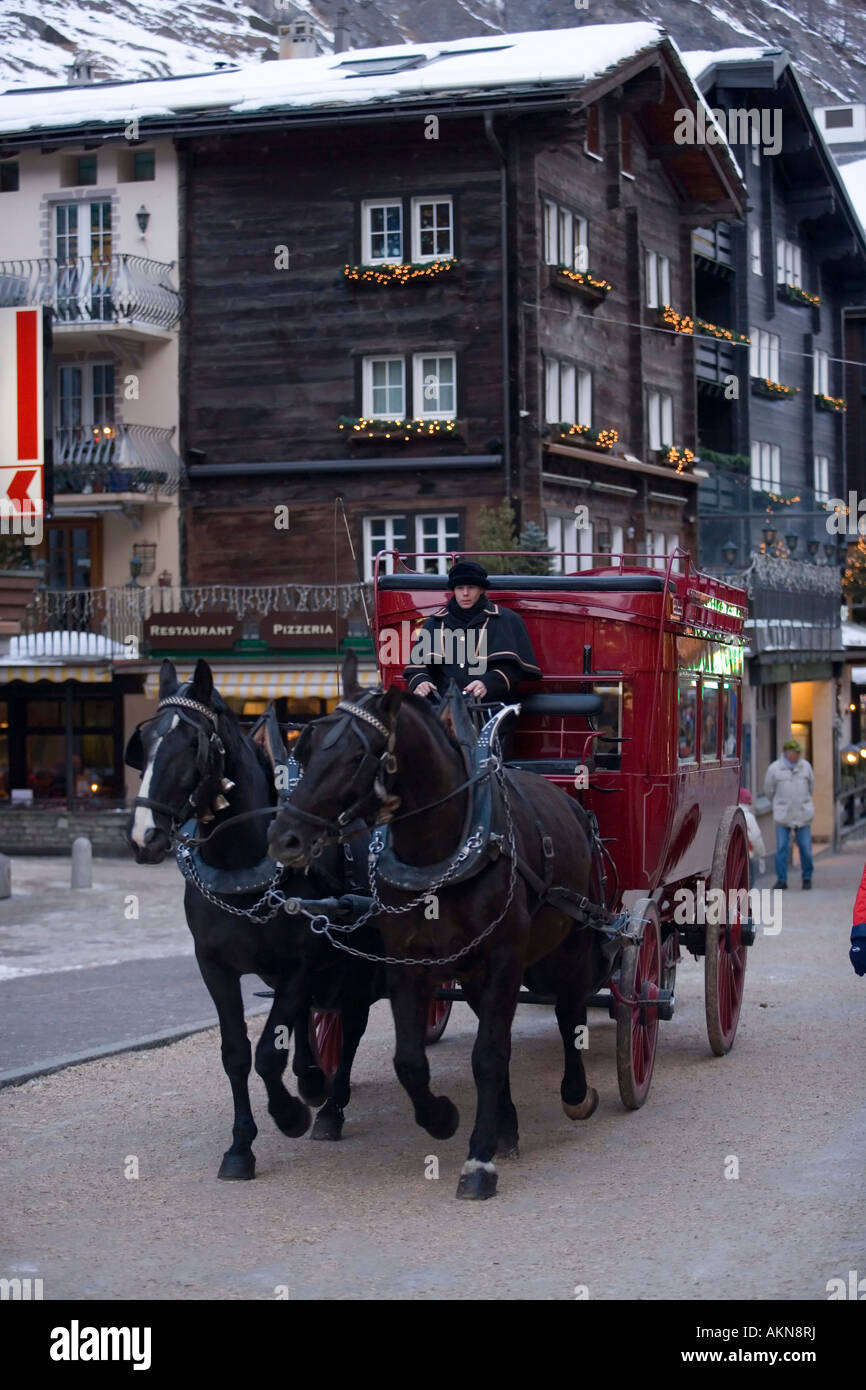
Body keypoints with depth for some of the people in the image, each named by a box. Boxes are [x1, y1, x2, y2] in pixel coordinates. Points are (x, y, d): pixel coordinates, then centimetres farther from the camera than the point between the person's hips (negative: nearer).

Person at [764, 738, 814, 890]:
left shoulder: (805, 766, 4)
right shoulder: (774, 768, -3)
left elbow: (811, 785, 20)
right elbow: (768, 790, 11)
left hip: (803, 814, 2)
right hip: (783, 815, -1)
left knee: (805, 847, 2)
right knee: (781, 847, -4)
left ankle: (807, 878, 16)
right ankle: (781, 880, 5)